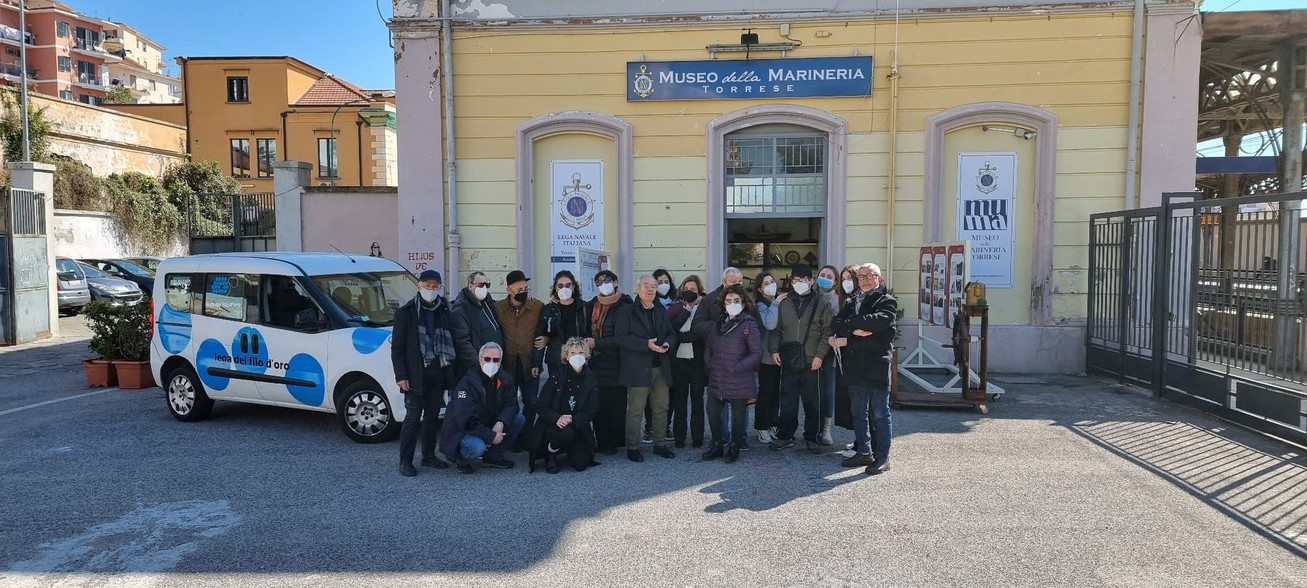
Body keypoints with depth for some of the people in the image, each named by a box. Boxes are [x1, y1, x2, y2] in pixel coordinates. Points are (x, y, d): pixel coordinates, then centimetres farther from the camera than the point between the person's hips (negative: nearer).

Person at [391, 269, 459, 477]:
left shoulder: (444, 311, 10)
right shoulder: (406, 312, -3)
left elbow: (450, 343, 14)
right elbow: (397, 347, -4)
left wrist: (452, 371, 8)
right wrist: (401, 375, -11)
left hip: (438, 373, 5)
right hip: (416, 374, -4)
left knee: (433, 415, 12)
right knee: (413, 417, -3)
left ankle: (429, 455, 23)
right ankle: (405, 461, 5)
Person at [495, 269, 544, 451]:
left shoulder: (538, 307, 0)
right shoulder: (498, 308, 1)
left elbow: (541, 336, 4)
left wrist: (537, 363, -2)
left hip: (529, 363, 0)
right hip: (507, 364, 0)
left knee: (531, 403, 2)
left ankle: (524, 438, 16)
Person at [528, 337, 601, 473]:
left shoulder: (591, 381, -2)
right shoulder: (556, 377, -4)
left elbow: (590, 412, -6)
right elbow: (541, 407, -7)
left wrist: (572, 420, -26)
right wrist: (558, 418, -26)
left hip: (578, 428, 2)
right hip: (552, 425, -2)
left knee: (580, 464, -16)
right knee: (565, 432, -36)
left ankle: (570, 450, 20)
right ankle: (550, 453, -3)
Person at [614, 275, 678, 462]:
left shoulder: (661, 312, 17)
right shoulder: (627, 312, -2)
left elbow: (671, 334, 18)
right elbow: (620, 337, -13)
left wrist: (667, 343, -6)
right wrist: (646, 344, -20)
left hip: (661, 369, 6)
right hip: (638, 369, -6)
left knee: (661, 408, 10)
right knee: (635, 411, -2)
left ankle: (660, 444, 23)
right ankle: (632, 448, 8)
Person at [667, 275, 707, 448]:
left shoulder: (704, 309, 4)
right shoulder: (675, 308, 8)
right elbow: (670, 329, -9)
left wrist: (681, 337, -13)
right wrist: (686, 310, -9)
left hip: (698, 361, -1)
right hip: (678, 360, 1)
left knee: (697, 400, 5)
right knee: (679, 400, 4)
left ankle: (697, 437, 11)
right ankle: (679, 437, 11)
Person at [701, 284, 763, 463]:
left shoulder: (749, 324, -8)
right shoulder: (719, 324, 12)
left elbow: (757, 353, -10)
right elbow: (708, 346, 23)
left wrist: (737, 367, -16)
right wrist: (708, 362, 4)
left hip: (739, 382, -5)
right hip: (716, 380, 6)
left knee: (738, 414, 6)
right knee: (713, 412, 8)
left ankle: (734, 447, 24)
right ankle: (718, 445, 27)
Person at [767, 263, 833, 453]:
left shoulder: (821, 305, 3)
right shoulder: (784, 304, 10)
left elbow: (827, 333, 1)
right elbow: (776, 330, 14)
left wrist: (819, 355, -7)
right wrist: (774, 350, 1)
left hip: (811, 363, -2)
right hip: (788, 361, 2)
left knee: (811, 403, 5)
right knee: (787, 402, 7)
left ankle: (811, 438, 17)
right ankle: (785, 436, 19)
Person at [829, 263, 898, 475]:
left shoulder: (887, 301, 1)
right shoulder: (853, 302, 18)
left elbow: (879, 321, -20)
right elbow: (838, 324, 3)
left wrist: (850, 323, -11)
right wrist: (854, 330, -17)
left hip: (877, 365, -6)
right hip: (855, 365, 6)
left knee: (879, 413, -2)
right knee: (859, 413, 13)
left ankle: (882, 457, 4)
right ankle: (863, 452, 24)